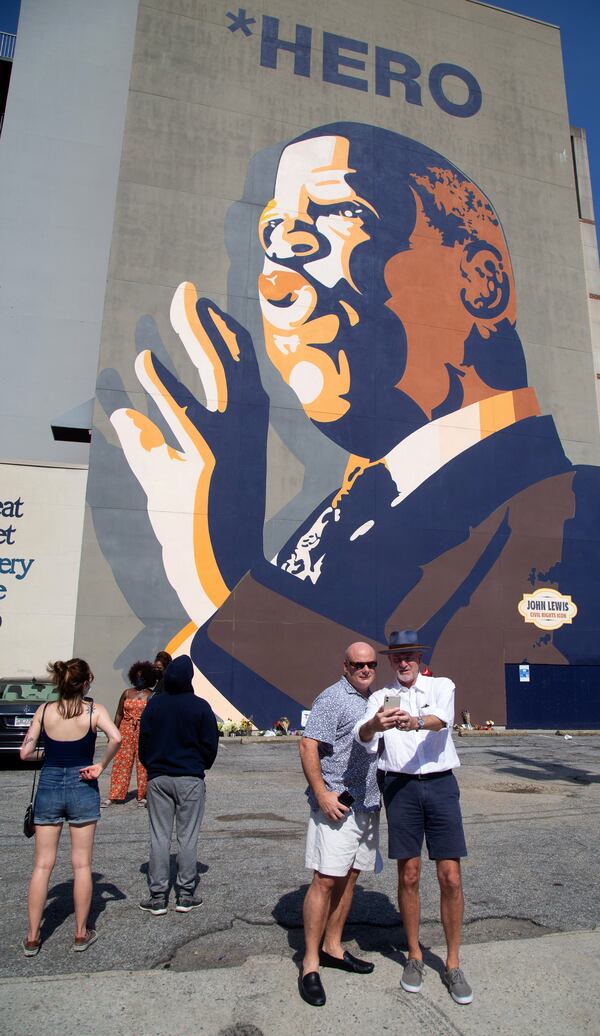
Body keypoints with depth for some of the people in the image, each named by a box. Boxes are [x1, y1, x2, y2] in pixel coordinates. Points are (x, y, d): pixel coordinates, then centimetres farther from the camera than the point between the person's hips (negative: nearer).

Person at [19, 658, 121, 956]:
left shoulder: (44, 710, -3)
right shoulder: (94, 710, -10)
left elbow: (25, 753, -3)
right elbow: (116, 738, -26)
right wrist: (101, 766, -12)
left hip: (48, 787, 2)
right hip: (82, 787, -2)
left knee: (42, 865, 12)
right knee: (81, 864, 10)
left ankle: (32, 938, 19)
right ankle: (81, 934, 20)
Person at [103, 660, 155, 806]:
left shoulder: (150, 695, -2)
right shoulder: (127, 693, 9)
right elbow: (119, 714, 12)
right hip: (126, 732, 3)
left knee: (143, 764, 1)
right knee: (121, 763, 3)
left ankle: (143, 795, 11)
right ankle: (114, 796, 9)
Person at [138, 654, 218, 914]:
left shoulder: (153, 705, -3)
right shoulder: (200, 707, -8)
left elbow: (143, 742, 2)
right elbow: (211, 744, -2)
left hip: (158, 778, 2)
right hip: (191, 778, -2)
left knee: (159, 836, 8)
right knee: (188, 836, 7)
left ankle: (158, 896, 11)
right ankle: (186, 895, 12)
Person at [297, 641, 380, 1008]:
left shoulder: (375, 699, 13)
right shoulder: (333, 698, -13)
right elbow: (308, 746, -18)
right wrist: (322, 793, -21)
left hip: (368, 804, 8)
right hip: (336, 805, -8)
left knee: (350, 877, 15)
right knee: (326, 879, -5)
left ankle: (333, 947, 29)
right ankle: (310, 964, 7)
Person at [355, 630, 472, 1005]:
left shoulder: (442, 686, 4)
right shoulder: (381, 697, 8)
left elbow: (441, 719, -19)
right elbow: (362, 737, -10)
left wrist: (416, 722, -42)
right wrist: (375, 725, -35)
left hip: (441, 784, -1)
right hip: (400, 787, 1)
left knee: (451, 878, 1)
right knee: (409, 876, 8)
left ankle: (453, 964, 19)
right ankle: (415, 956, 27)